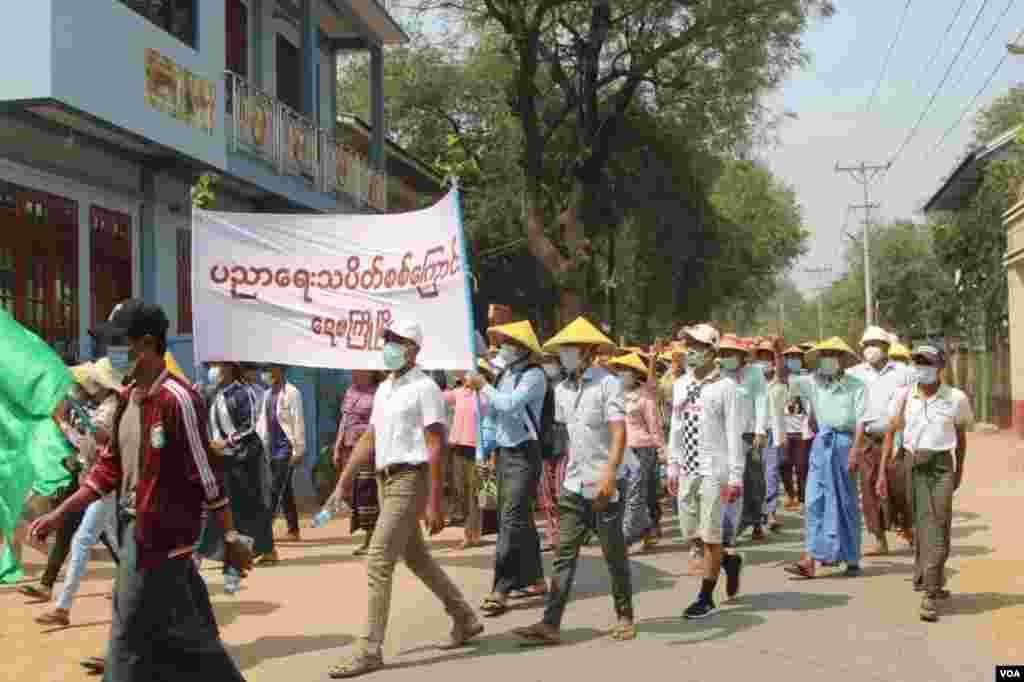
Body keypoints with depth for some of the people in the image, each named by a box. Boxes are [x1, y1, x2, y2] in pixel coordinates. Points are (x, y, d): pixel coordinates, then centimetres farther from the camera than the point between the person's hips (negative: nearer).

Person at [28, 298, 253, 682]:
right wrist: (57, 515, 12)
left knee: (130, 641, 1)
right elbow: (110, 469, 14)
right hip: (133, 530, 8)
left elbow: (206, 473, -16)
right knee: (187, 634, 16)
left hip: (162, 535, -8)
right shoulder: (129, 398, 9)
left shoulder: (177, 398, -18)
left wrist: (230, 538, -12)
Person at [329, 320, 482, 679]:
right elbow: (369, 438, 17)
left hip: (410, 479, -9)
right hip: (386, 480, 9)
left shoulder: (424, 388, -10)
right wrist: (343, 483, 11)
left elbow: (436, 448, -15)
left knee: (378, 562, -11)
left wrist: (434, 503, -19)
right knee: (416, 557, 18)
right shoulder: (383, 389, 15)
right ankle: (465, 619, 33)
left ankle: (369, 650, -5)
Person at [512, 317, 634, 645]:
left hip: (603, 486, -5)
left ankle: (625, 618, 23)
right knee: (564, 556, 1)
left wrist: (610, 473, -29)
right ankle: (551, 625, -1)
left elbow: (618, 433, -18)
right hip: (573, 486, 6)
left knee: (614, 555, 7)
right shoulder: (562, 389, 11)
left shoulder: (608, 384, -9)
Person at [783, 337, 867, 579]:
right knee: (814, 502, -2)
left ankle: (852, 559, 20)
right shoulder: (813, 382, 7)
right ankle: (811, 559, -3)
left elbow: (861, 421, -7)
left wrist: (855, 451, -15)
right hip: (821, 443, 4)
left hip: (844, 442, -4)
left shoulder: (856, 386, -4)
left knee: (847, 503, 6)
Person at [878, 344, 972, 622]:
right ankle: (927, 579, 32)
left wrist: (959, 472, 19)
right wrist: (882, 471, 1)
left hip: (941, 466, -2)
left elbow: (961, 437, 11)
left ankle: (930, 594, -7)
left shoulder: (956, 398, -3)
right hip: (912, 465, 2)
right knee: (921, 525, 11)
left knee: (937, 528, -8)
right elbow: (891, 433, 6)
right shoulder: (904, 395, 1)